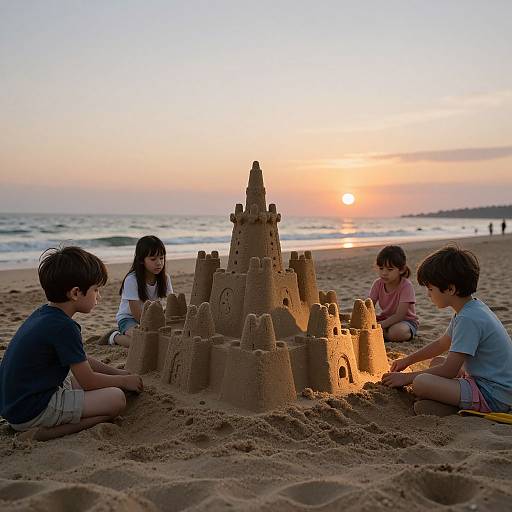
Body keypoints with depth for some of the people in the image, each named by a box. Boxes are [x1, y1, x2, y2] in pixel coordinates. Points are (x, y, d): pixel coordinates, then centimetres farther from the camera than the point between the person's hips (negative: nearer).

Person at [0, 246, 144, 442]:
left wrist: (118, 373, 16)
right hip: (30, 411, -10)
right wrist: (124, 381, 3)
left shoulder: (43, 315, 7)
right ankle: (43, 432, -13)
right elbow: (88, 382, -13)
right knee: (116, 398, -13)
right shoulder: (63, 327, -22)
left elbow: (81, 361, 18)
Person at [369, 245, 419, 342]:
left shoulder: (406, 286, -22)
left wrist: (380, 325, -37)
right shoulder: (377, 284, -6)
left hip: (407, 321, -4)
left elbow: (399, 315, -27)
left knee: (397, 331, -38)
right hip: (386, 319, 4)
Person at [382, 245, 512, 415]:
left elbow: (448, 371, -21)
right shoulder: (472, 308, 8)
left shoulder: (469, 318, -24)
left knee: (421, 383, -26)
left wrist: (406, 378, -10)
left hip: (493, 397, -11)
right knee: (436, 362, 24)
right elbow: (442, 344, 24)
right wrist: (407, 360, 25)